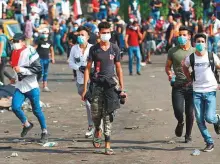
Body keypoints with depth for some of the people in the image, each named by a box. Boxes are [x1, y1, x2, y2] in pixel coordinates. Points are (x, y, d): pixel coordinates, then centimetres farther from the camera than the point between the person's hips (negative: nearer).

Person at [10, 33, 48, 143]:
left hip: (31, 86, -6)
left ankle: (44, 132, 21)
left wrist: (22, 70, -25)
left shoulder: (30, 52, -16)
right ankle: (26, 125, 15)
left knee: (36, 110, 4)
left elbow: (38, 69, -22)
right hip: (19, 86, 6)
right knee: (15, 107, -10)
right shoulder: (15, 53, 8)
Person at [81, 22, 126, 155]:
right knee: (95, 113, -3)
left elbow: (119, 68, 12)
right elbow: (88, 68, 5)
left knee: (108, 115, -5)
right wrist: (85, 88, -1)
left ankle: (107, 145, -4)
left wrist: (122, 88, 8)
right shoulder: (94, 49, 4)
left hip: (111, 84, 0)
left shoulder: (115, 49, 7)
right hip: (97, 84, 0)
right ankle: (97, 131, 31)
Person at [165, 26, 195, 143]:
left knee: (189, 112, 2)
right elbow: (168, 66, 13)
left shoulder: (194, 51, 7)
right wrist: (169, 74, -7)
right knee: (178, 110, -12)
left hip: (191, 85, 0)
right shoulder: (173, 51, 6)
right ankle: (180, 122, 23)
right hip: (177, 86, 0)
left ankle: (188, 135, 19)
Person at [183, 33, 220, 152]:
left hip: (210, 91, -2)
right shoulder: (190, 58, -2)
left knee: (209, 117, -13)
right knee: (200, 119, 0)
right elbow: (185, 68, 20)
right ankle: (209, 142, 12)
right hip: (197, 92, 2)